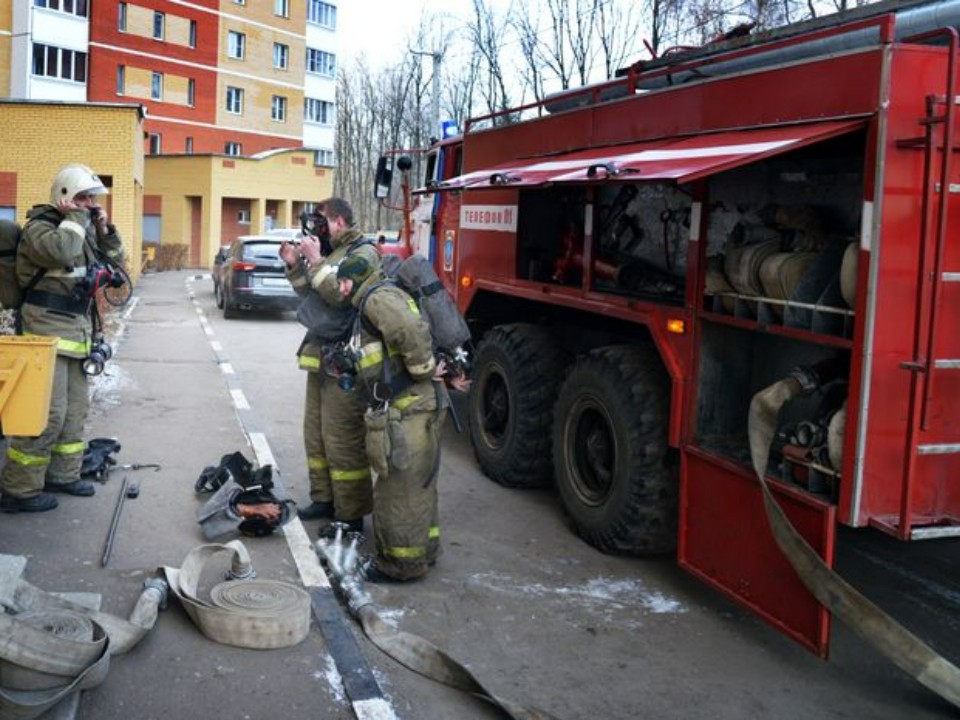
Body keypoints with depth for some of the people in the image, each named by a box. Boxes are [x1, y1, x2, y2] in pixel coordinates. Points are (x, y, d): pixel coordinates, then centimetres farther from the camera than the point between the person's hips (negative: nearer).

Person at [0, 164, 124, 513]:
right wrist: (75, 217, -18)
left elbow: (116, 260, 19)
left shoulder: (84, 229, 15)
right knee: (48, 412, -12)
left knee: (75, 408, 14)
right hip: (48, 330, -9)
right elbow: (59, 251, -32)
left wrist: (103, 228, 4)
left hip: (77, 329, 9)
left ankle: (62, 474, 25)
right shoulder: (40, 226, -10)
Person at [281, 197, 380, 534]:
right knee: (316, 433, 16)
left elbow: (341, 294, -23)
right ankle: (324, 499, 28)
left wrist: (316, 261, -18)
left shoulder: (364, 253, -9)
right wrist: (295, 266, 10)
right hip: (321, 357, 10)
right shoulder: (332, 252, 17)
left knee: (342, 441, -7)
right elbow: (310, 295, 23)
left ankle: (351, 516, 1)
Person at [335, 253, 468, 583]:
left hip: (408, 409, -11)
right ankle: (424, 550, 32)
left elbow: (413, 331, -27)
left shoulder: (379, 297, -10)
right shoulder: (372, 302, 24)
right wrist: (438, 373, 17)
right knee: (416, 484, 20)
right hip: (413, 407, 11)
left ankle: (401, 563, 7)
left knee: (399, 488, -2)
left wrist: (425, 371, -17)